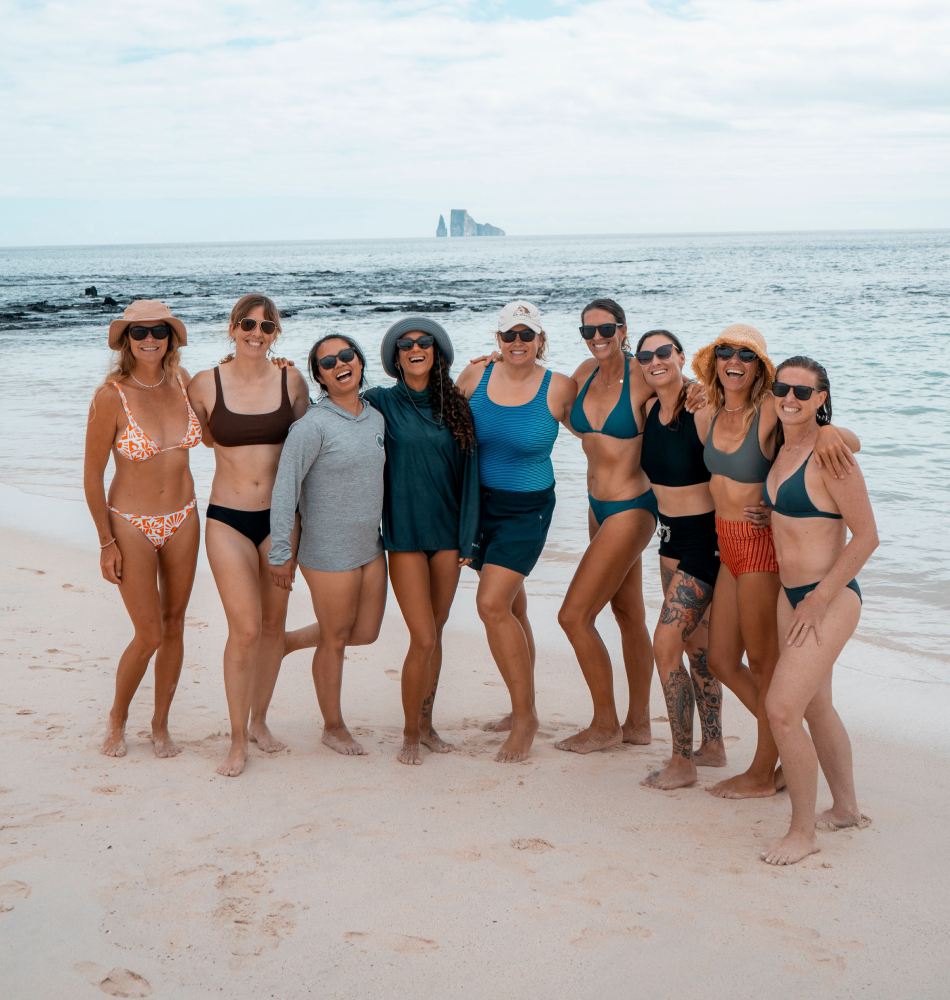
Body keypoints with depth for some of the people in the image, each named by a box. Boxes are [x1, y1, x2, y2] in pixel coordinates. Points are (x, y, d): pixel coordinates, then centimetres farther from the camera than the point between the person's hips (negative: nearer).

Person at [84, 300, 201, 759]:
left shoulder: (182, 381, -3)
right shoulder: (111, 396, -17)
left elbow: (210, 435, 15)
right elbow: (92, 476, -10)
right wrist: (107, 543, -9)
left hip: (182, 518, 5)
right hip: (132, 523, -5)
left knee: (174, 623, 11)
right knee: (149, 635, -3)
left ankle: (160, 725, 27)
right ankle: (118, 717, 24)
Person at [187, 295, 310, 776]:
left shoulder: (291, 381, 0)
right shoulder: (206, 384, -5)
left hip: (278, 516, 3)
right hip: (228, 519, -3)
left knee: (273, 624, 10)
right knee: (246, 628, -9)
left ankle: (259, 719, 29)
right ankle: (238, 740, 5)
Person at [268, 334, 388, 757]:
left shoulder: (377, 418, 5)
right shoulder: (313, 425, -16)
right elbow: (284, 488, -16)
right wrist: (280, 553, -16)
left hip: (370, 545, 7)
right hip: (329, 552, -7)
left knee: (366, 633, 14)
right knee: (335, 641, 6)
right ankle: (334, 727, 25)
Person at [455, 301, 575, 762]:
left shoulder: (557, 388, -9)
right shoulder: (476, 376, 0)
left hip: (527, 508, -4)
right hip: (479, 502, 4)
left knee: (492, 604, -16)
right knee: (512, 608, 13)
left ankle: (525, 715, -4)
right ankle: (523, 710, 27)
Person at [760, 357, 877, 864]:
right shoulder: (782, 449, 7)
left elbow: (866, 536, -18)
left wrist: (818, 600, -17)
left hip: (831, 598, -9)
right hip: (791, 595, 9)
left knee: (781, 709, -14)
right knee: (816, 707, 19)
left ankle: (802, 832, 1)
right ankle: (846, 808, 37)